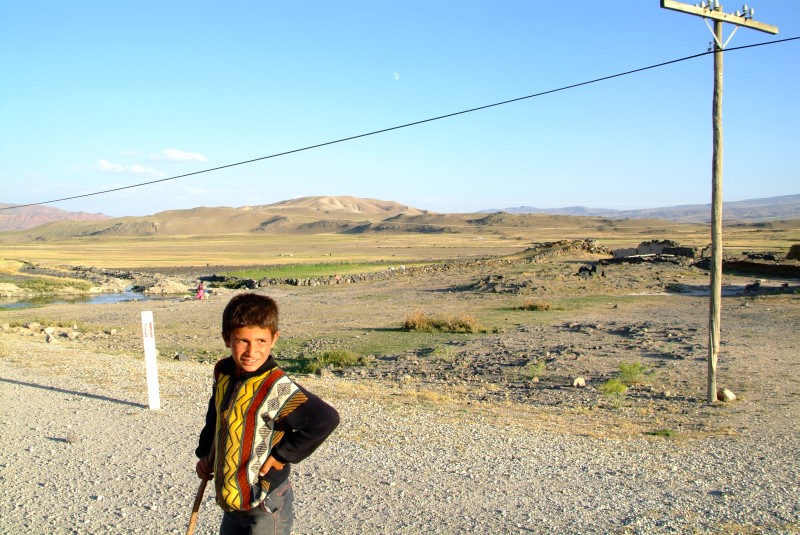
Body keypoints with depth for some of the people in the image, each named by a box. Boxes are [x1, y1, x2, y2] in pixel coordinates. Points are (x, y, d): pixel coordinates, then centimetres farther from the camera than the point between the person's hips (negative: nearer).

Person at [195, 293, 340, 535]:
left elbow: (325, 419, -33)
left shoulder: (277, 388, -25)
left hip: (265, 504, -7)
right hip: (231, 499, 7)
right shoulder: (223, 372, -2)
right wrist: (205, 454, 16)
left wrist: (282, 455, -23)